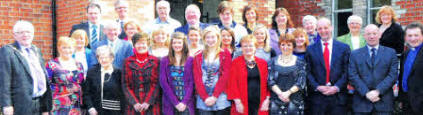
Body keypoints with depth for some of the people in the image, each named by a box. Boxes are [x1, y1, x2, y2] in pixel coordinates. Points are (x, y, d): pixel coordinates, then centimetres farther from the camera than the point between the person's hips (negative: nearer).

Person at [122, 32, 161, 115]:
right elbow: (125, 85, 4)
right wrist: (134, 103, -7)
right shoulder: (128, 61, 7)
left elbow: (156, 84, -1)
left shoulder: (155, 61, 5)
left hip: (151, 105, -1)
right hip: (133, 106, 1)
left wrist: (148, 102, -11)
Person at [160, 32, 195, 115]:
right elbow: (163, 82, -1)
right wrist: (176, 102, -9)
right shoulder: (165, 61, 7)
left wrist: (184, 102, -11)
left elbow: (192, 82, 0)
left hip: (187, 103, 0)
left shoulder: (190, 60, 7)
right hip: (170, 103, 0)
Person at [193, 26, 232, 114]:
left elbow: (225, 77, -3)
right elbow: (197, 78, 3)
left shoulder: (225, 54, 6)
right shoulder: (198, 57, 11)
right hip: (203, 100, 1)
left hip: (221, 99, -1)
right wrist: (205, 97, -8)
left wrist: (215, 96, -11)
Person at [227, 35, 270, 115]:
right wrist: (237, 101, -10)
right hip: (243, 105, -2)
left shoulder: (263, 63, 10)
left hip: (260, 104, 3)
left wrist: (267, 100, -1)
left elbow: (267, 83, 9)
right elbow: (232, 84, -3)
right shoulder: (236, 62, 1)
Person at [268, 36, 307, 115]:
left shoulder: (300, 62, 6)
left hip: (295, 101, -1)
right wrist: (280, 93, -15)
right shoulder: (273, 61, 9)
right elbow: (270, 81, 1)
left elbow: (301, 82, -2)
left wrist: (288, 92, -15)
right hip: (276, 100, 1)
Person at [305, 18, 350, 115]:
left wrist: (337, 87, -10)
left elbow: (346, 72, 1)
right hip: (317, 97, 0)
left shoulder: (344, 48, 7)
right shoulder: (311, 49, 7)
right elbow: (308, 72, 2)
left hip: (338, 96, 0)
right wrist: (317, 87, -10)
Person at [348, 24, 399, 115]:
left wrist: (378, 91, -13)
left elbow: (393, 75, -1)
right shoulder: (355, 54, 8)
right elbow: (353, 76, -1)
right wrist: (366, 93, -13)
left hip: (384, 101, 0)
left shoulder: (390, 52, 8)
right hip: (361, 102, 0)